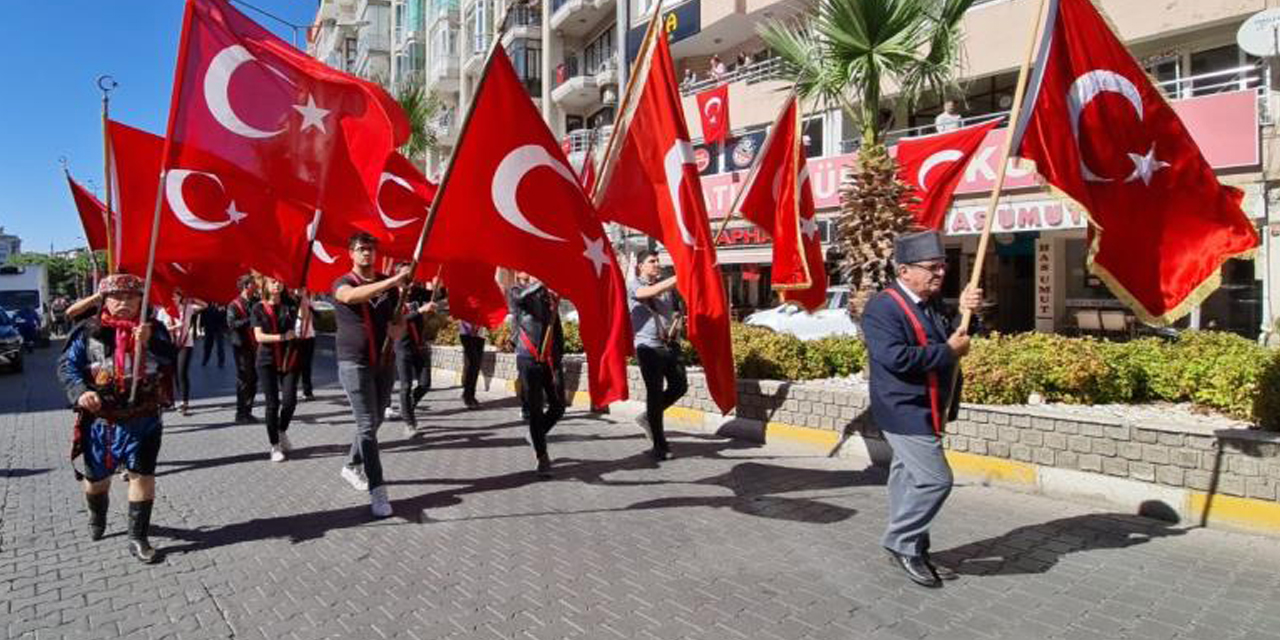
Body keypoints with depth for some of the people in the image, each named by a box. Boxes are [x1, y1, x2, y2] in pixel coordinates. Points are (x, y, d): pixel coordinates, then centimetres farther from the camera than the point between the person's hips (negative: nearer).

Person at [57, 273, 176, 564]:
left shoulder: (154, 329, -2)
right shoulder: (88, 330, -3)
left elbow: (172, 363, -11)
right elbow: (67, 365, -5)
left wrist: (149, 343, -27)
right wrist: (80, 391, -22)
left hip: (143, 419, -1)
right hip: (99, 419, 1)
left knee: (142, 474, -1)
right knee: (96, 476, 18)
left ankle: (138, 537, 12)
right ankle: (97, 518, 49)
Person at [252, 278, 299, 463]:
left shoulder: (290, 305, 7)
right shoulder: (259, 308, 2)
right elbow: (259, 336, -5)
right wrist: (282, 337, -17)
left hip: (289, 359, 1)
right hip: (267, 360, -1)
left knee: (290, 400, -6)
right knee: (272, 403, 0)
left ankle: (282, 431, 24)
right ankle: (275, 446, 13)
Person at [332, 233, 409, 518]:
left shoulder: (388, 285, 7)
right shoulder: (342, 284, -7)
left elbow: (400, 319, 14)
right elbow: (353, 296, -32)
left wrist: (397, 328, -12)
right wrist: (393, 280, -43)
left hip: (385, 362, 5)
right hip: (354, 364, -5)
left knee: (375, 422, 16)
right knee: (367, 425, -9)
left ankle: (352, 466, 40)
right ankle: (377, 491, -7)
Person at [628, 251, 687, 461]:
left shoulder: (667, 287, 15)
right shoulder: (633, 286, -2)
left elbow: (674, 309, 25)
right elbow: (652, 292, -23)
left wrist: (676, 322, 2)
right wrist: (678, 277, -30)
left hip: (670, 344, 6)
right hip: (648, 346, -6)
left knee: (680, 386, 4)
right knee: (655, 393, -3)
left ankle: (649, 417, 28)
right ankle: (660, 446, 6)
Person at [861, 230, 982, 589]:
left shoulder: (932, 304, 11)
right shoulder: (883, 308, -18)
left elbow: (954, 340, 13)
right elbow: (896, 357, -28)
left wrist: (965, 313, -5)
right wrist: (948, 351, -19)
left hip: (925, 410, 9)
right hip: (906, 412, -9)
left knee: (910, 478, 16)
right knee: (935, 479, -10)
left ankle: (908, 549, 28)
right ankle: (901, 542, 7)